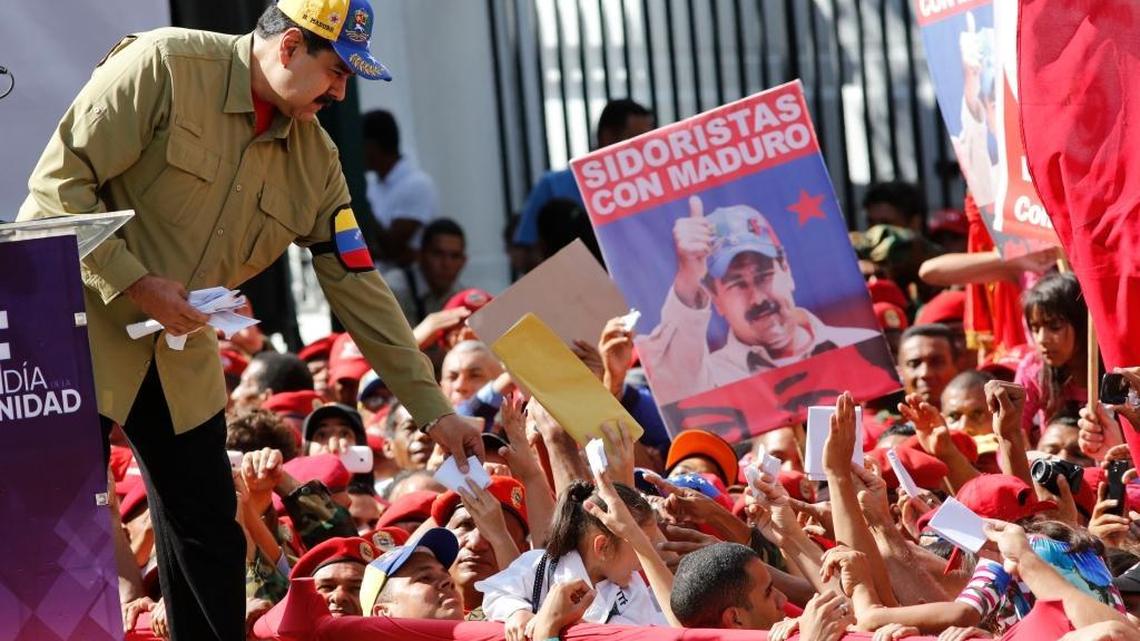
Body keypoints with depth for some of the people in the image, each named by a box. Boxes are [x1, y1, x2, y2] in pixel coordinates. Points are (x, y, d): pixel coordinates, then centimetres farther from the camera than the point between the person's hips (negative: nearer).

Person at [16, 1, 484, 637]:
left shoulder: (314, 158, 1)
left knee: (208, 528, 9)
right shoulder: (164, 67, -18)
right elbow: (59, 182, -18)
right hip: (77, 322, -6)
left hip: (179, 351, 7)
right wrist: (132, 283, -25)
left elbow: (357, 284, 4)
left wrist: (433, 409, 2)